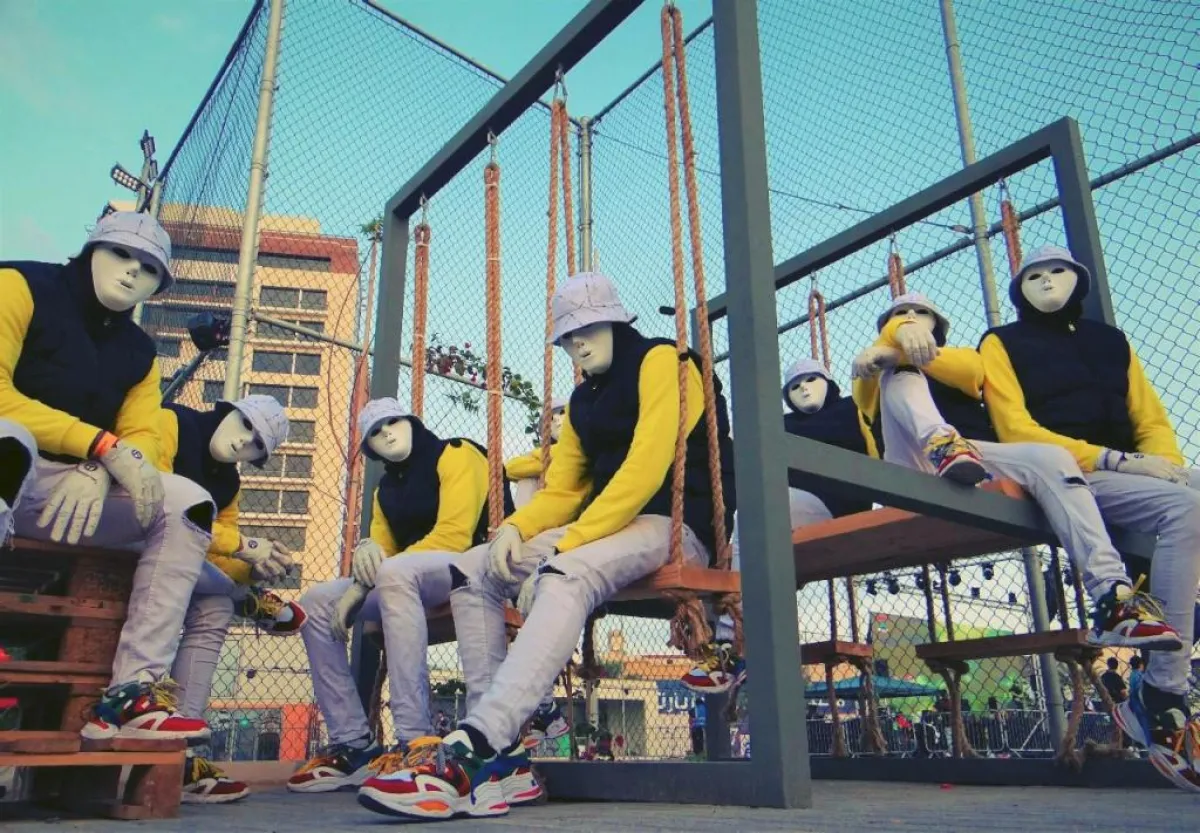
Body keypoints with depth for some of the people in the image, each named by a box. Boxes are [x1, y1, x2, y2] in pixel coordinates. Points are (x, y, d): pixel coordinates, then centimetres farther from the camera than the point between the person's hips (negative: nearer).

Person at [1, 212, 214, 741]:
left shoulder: (140, 353, 14)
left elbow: (141, 440, 3)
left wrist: (96, 474, -20)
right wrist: (103, 446, -22)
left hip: (75, 488, 6)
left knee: (187, 504, -12)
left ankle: (132, 691, -19)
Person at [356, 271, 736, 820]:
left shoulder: (659, 361, -5)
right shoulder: (583, 400, 20)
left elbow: (647, 470, -18)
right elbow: (562, 491, 14)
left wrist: (565, 545, -23)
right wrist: (515, 529, -8)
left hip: (675, 525, -8)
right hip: (614, 525, 9)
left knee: (563, 579, -37)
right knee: (472, 572, -3)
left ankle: (469, 752, -45)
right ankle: (499, 750, -15)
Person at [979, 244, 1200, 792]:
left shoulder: (1110, 341, 25)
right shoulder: (1002, 344, 10)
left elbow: (1152, 420, 18)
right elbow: (1017, 430, -4)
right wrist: (1117, 460, -13)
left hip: (1142, 475, 5)